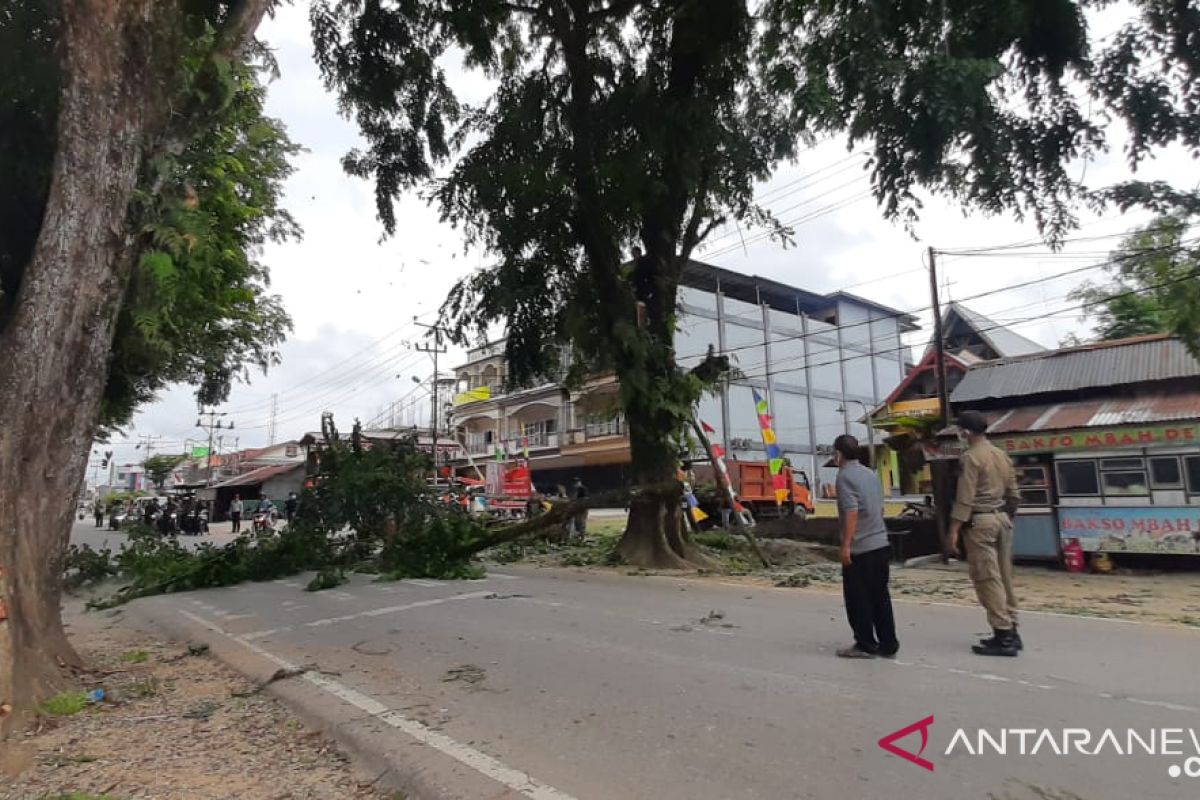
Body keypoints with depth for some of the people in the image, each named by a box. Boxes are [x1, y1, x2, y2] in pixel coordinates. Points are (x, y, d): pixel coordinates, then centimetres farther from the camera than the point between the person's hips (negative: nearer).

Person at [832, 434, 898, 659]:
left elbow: (851, 512, -20)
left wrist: (846, 545, -18)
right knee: (880, 596, 13)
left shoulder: (845, 476, -13)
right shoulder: (870, 474, 12)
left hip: (859, 548, -8)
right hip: (881, 544, 8)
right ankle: (888, 644, 19)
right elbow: (880, 508, 17)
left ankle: (865, 645, 11)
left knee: (858, 599, 4)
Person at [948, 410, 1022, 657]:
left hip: (980, 521, -8)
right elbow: (1013, 495, 15)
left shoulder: (970, 457, -13)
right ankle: (1010, 632, 18)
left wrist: (954, 529, -16)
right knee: (1004, 577, 13)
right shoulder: (1002, 455, 12)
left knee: (987, 579, -5)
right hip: (1002, 518, 8)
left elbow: (965, 498, -17)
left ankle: (1003, 636, -4)